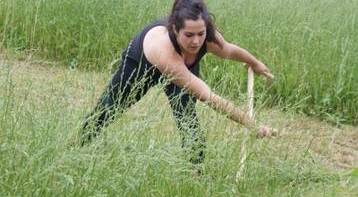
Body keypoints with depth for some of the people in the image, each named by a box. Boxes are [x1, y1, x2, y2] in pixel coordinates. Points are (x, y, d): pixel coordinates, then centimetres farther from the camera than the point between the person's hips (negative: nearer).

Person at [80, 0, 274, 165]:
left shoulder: (208, 37, -36)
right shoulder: (162, 47, -52)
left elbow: (229, 50, -9)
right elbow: (208, 97, -53)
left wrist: (255, 64, 9)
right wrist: (251, 125, -54)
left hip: (185, 67, 3)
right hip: (139, 65, -3)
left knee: (188, 121, -13)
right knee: (109, 107, 17)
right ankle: (81, 146, 44)